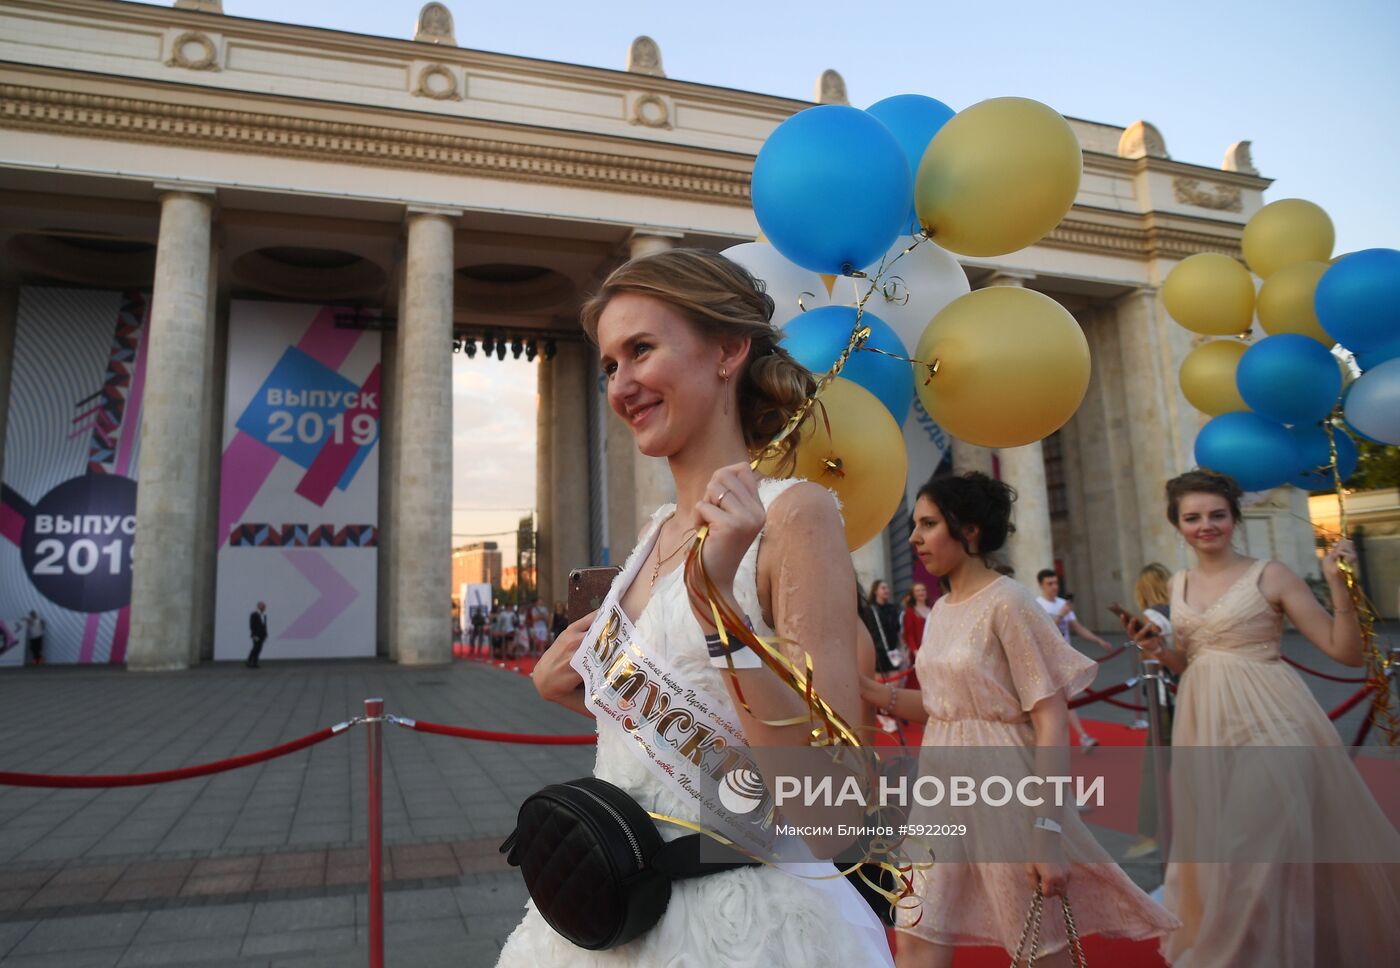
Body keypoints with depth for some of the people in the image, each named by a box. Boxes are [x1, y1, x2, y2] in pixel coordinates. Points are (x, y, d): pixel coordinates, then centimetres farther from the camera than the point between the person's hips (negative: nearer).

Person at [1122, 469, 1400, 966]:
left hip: (1268, 721, -5)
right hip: (1205, 726, 5)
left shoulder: (1271, 575, -6)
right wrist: (1159, 650, -1)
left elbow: (1346, 652, -8)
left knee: (1267, 846, -6)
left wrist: (1338, 584, -19)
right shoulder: (1178, 585, 9)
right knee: (1215, 848, 14)